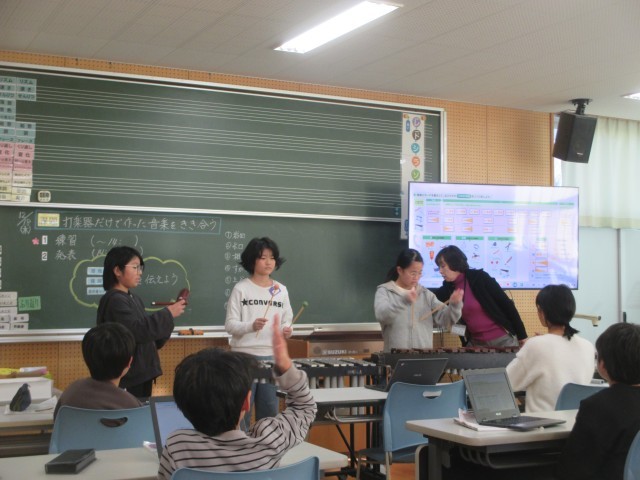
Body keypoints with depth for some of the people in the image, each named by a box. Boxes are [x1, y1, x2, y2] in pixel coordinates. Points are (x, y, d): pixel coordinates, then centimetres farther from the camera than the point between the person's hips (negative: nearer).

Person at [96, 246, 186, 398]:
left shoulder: (134, 299, 14)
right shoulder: (115, 301, -15)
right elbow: (138, 331, -25)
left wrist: (168, 314, 2)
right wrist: (167, 314, -18)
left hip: (142, 371, 9)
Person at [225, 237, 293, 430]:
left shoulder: (281, 290, 8)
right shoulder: (241, 289, -4)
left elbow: (287, 321, 13)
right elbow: (230, 324, -7)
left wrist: (286, 330, -10)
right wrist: (251, 326, -25)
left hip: (272, 357, 3)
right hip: (244, 356, -3)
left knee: (270, 409, 10)